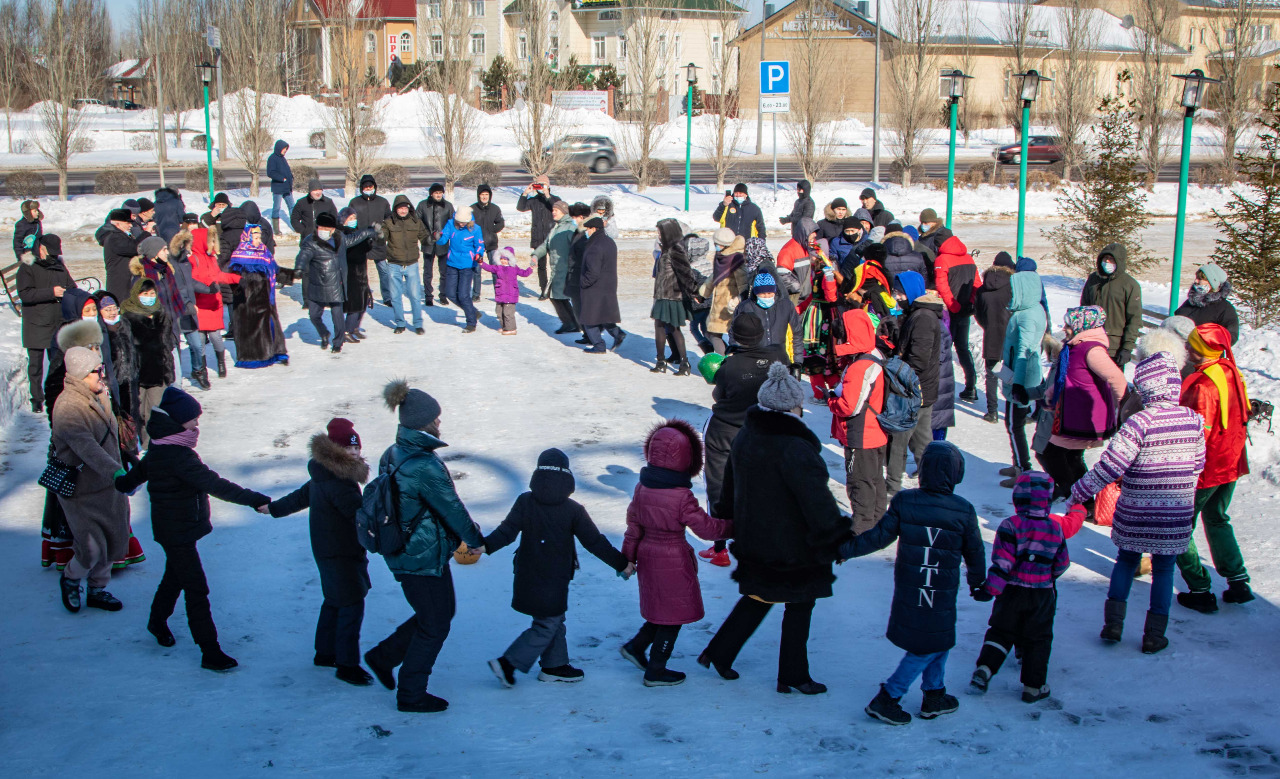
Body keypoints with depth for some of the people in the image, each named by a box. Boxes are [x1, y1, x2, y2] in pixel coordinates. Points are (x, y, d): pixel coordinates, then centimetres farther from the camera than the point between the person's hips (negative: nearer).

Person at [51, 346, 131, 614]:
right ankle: (70, 579, 29)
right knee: (92, 549, -3)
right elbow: (89, 450, -38)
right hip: (82, 491, -8)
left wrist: (121, 470, 24)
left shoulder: (100, 394, 1)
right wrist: (118, 473, -48)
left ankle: (98, 590, 33)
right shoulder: (67, 408, -26)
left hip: (108, 484, 8)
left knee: (112, 540, 14)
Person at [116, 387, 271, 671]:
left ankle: (157, 620, 51)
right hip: (178, 532, -10)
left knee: (176, 576, 28)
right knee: (196, 589, -7)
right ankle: (210, 651, -4)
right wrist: (254, 499, -34)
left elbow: (139, 471, 25)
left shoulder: (158, 450, 4)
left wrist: (123, 483, 48)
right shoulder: (179, 456, -27)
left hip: (170, 528, 10)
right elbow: (215, 485, -33)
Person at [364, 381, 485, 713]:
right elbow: (452, 508, -17)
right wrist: (476, 540, 0)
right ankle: (411, 695, 22)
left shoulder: (392, 455, 1)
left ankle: (383, 656, 31)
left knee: (442, 610, 24)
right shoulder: (426, 466, -27)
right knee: (434, 625, 9)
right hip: (425, 557, -9)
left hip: (403, 551, 9)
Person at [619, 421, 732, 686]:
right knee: (673, 616, 10)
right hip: (673, 561, -7)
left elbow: (633, 524, 6)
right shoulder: (681, 497, -22)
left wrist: (628, 556, 16)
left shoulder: (642, 488, -3)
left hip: (647, 556, 7)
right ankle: (655, 672, 19)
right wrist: (735, 527, -3)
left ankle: (636, 646, 24)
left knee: (662, 611, 25)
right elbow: (706, 528, -16)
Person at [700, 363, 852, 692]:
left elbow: (730, 488, 12)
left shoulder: (744, 437, -2)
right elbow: (817, 501, -23)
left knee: (757, 597, 24)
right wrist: (836, 539, -11)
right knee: (799, 606, 11)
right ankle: (793, 676, 22)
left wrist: (727, 518, 26)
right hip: (794, 547, -7)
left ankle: (718, 653, 27)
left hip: (753, 539, 7)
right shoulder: (795, 449, -27)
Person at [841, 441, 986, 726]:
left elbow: (879, 536, -7)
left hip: (908, 587, 3)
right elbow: (975, 552, 2)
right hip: (942, 593, -3)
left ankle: (934, 695, 28)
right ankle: (888, 697, 6)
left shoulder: (903, 501, -8)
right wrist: (979, 585, 17)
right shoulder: (964, 510, -10)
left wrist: (846, 548, 5)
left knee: (937, 641, 21)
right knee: (933, 645, 9)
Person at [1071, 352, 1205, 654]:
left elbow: (1110, 465, -20)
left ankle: (1114, 624, 19)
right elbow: (1198, 465, 8)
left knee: (1126, 561, 18)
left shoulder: (1140, 422, -18)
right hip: (1177, 515, 2)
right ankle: (1154, 636, 19)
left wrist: (1079, 492, -12)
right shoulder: (1194, 420, -4)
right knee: (1163, 570, 15)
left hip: (1135, 515, -2)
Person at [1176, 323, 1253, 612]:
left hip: (1204, 468, -8)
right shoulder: (1232, 373, 0)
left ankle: (1200, 591, 8)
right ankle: (1238, 582, 25)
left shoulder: (1202, 385, -25)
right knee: (1217, 520, 25)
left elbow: (1198, 433, -24)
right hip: (1231, 463, 9)